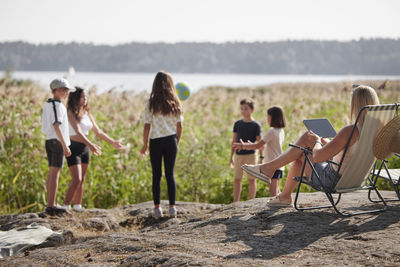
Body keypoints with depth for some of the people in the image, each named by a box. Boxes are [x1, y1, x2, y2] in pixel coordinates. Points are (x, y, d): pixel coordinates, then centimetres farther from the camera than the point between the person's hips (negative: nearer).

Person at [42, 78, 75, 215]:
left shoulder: (47, 104, 14)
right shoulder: (57, 106, -14)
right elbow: (57, 126, -22)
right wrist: (65, 146, -22)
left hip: (49, 141, 9)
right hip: (57, 141, -9)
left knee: (52, 173, 13)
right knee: (55, 174, -7)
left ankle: (50, 204, 17)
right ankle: (51, 205, -7)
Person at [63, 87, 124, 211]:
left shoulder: (87, 114, 11)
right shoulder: (71, 113, -11)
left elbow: (98, 132, 17)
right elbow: (78, 131, -24)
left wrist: (113, 142, 14)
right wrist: (91, 144, -36)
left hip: (85, 149, 7)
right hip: (73, 148, -7)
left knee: (81, 180, 9)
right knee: (76, 180, -15)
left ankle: (78, 206, 16)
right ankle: (66, 206, -12)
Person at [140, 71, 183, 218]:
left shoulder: (151, 104, -7)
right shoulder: (175, 103, 0)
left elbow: (147, 126, -6)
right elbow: (179, 126, 3)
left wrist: (145, 145, 3)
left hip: (156, 142, -2)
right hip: (171, 141, 2)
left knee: (156, 175, 6)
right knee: (170, 174, 8)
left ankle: (157, 208, 6)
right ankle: (172, 207, 7)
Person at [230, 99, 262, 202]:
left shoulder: (256, 125, -3)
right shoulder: (238, 124, 8)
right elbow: (234, 140, 13)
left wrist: (261, 157, -8)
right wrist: (231, 157, 12)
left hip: (250, 155, -4)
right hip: (239, 155, 4)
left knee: (251, 179, 2)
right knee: (237, 179, 5)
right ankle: (236, 202, 12)